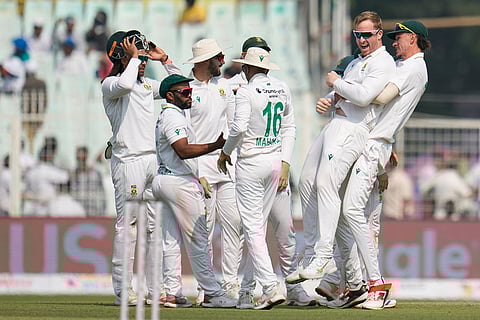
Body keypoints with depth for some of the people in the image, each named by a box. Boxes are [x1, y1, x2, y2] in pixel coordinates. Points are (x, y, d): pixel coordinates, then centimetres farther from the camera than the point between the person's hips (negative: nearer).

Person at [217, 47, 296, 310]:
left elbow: (239, 128, -20)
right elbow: (289, 128, 9)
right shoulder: (282, 90, 9)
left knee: (252, 226, -6)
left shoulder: (246, 92, -11)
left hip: (251, 162, -7)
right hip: (276, 160, 7)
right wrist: (285, 164, 9)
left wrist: (225, 152, -4)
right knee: (260, 222, 15)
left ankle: (270, 288, -18)